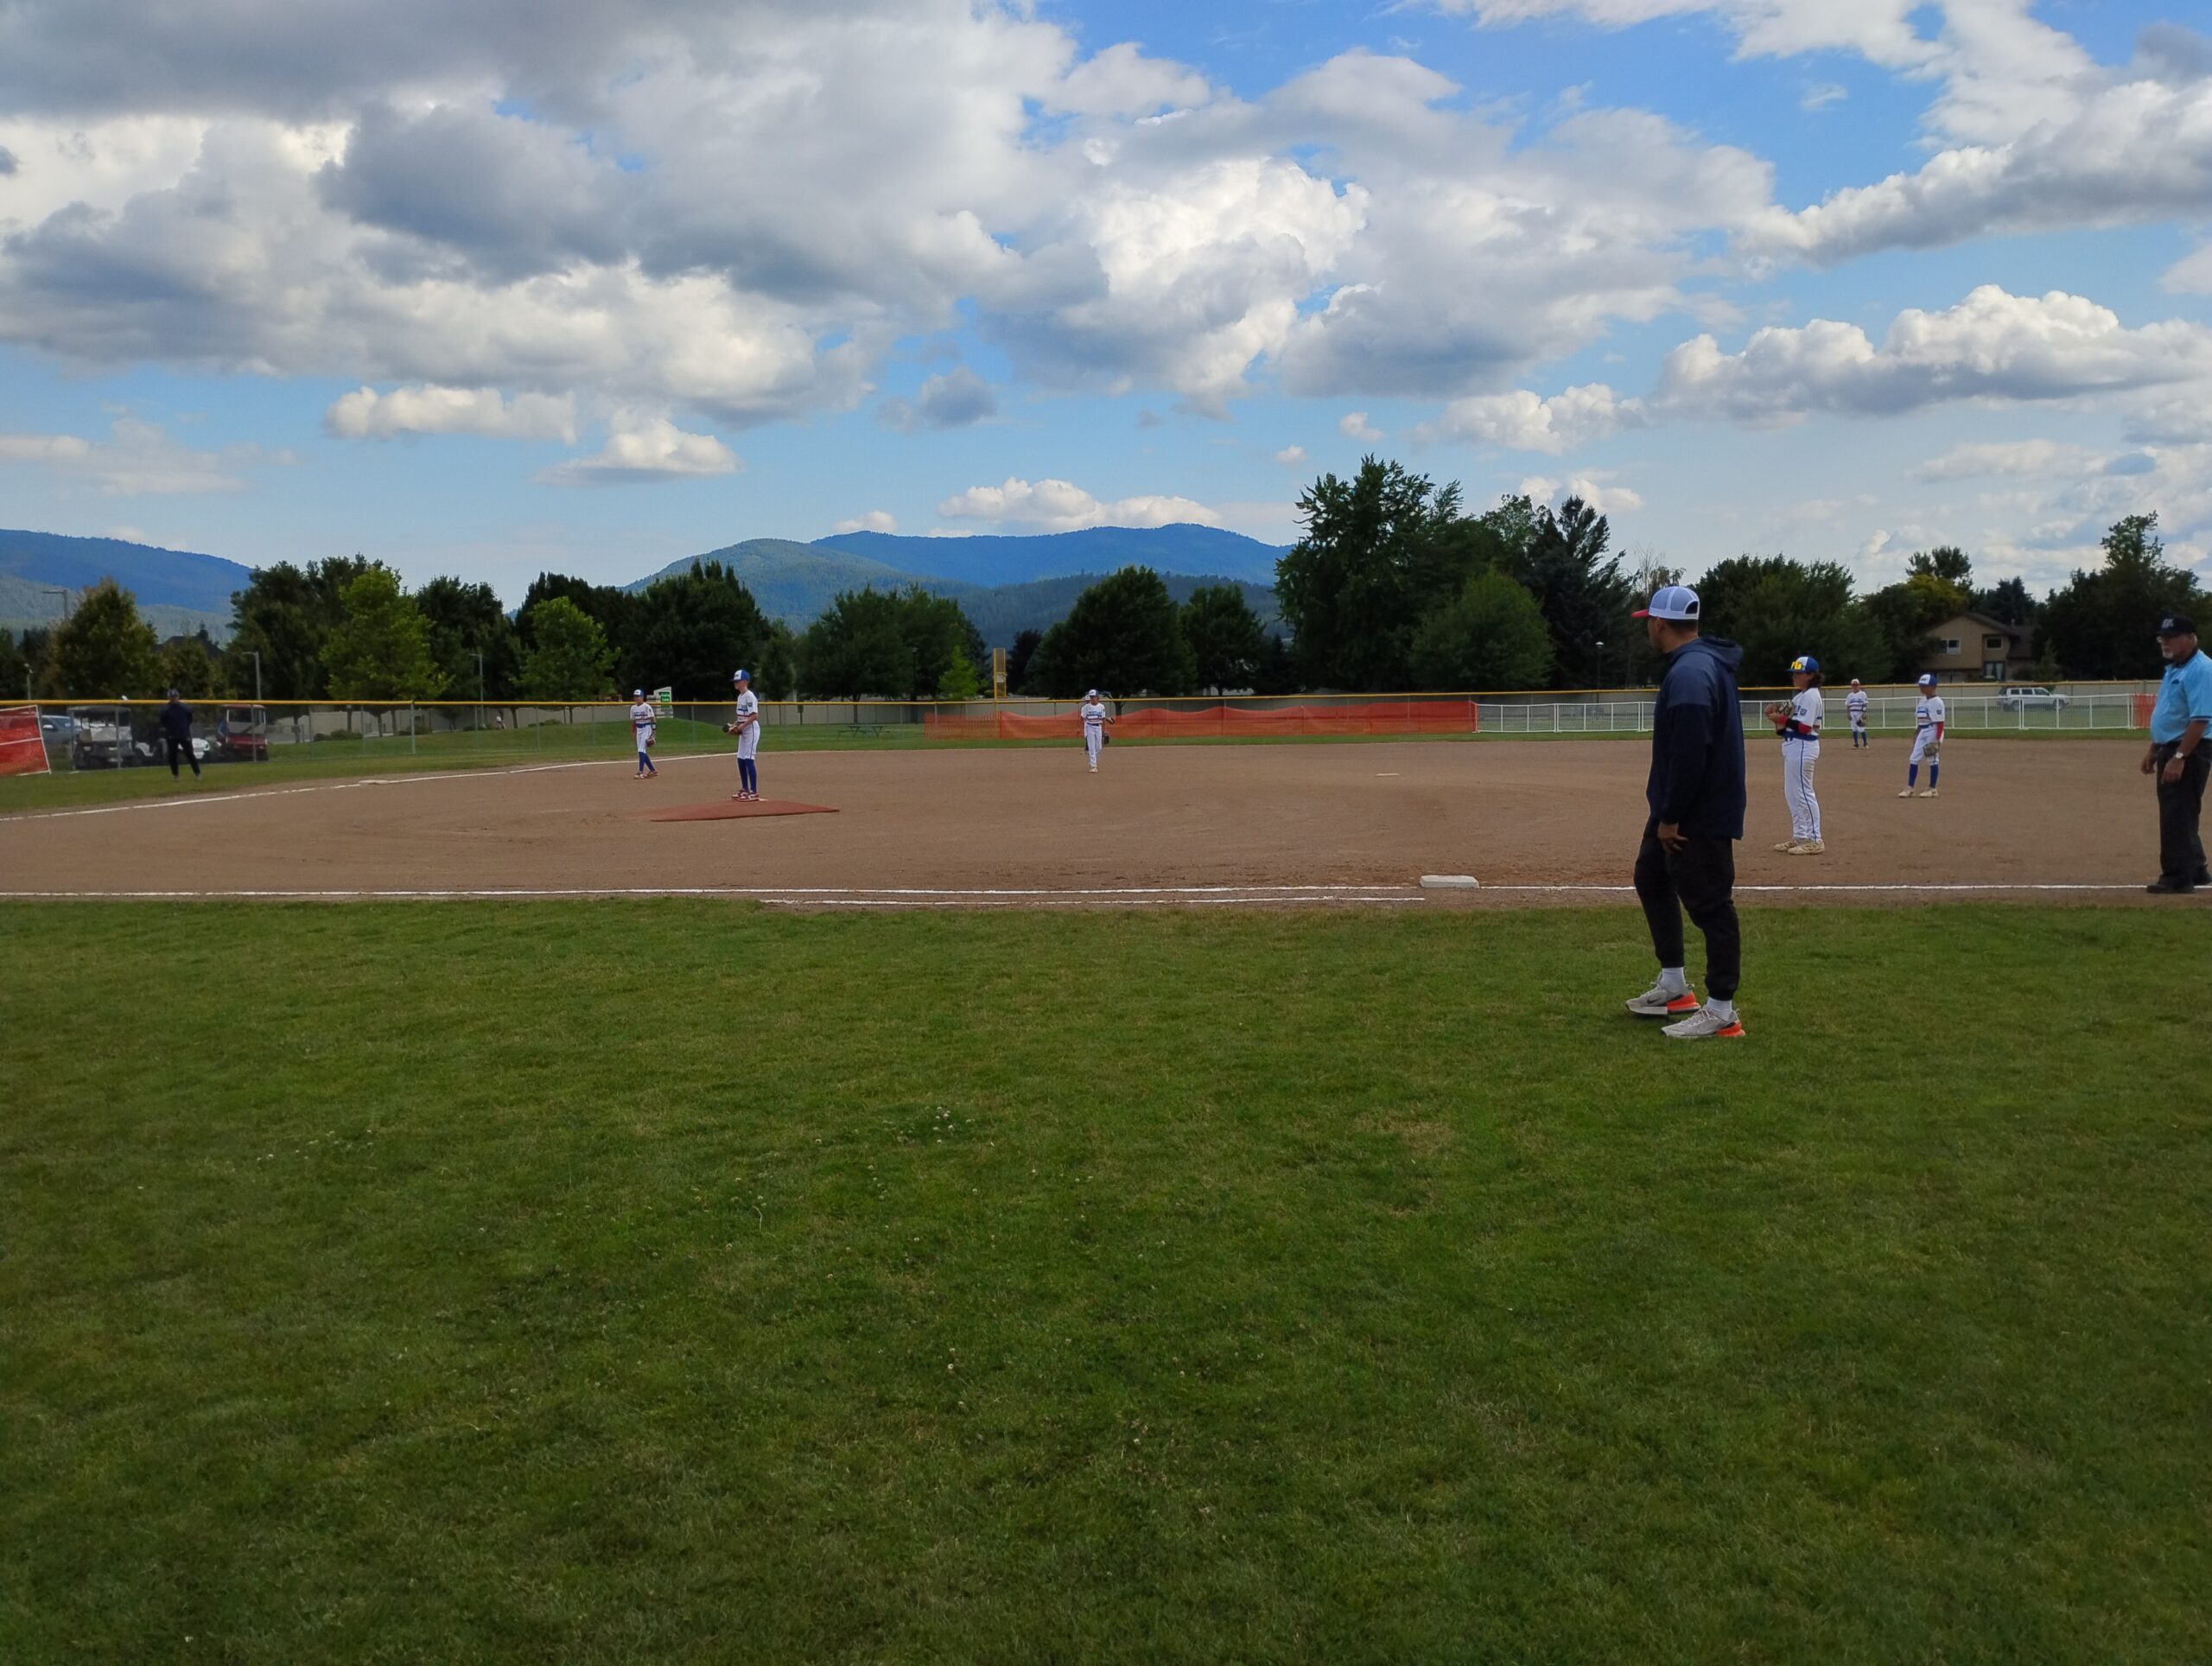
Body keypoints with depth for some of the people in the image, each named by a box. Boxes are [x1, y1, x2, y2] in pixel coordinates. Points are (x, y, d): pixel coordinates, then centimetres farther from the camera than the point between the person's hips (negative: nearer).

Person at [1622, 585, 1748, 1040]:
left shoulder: (1689, 673, -22)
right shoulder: (1704, 661, 12)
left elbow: (1690, 755, -27)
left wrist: (1670, 817, -20)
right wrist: (1665, 812, 18)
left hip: (1700, 815, -11)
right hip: (1678, 807, 11)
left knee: (1710, 905, -5)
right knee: (1651, 879, 22)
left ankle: (1721, 1012, 3)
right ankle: (1673, 987, 31)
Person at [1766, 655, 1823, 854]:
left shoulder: (1811, 696, -12)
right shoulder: (1799, 695, 18)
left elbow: (1804, 727, -20)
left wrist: (1781, 719, -19)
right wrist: (1778, 719, 1)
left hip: (1803, 747, -11)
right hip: (1792, 746, 11)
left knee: (1803, 793, -8)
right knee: (1791, 793, 14)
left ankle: (1814, 840, -4)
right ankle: (1799, 837, 21)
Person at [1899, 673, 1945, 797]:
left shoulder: (1936, 702, -14)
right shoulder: (1921, 700, 12)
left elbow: (1940, 722, -17)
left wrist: (1938, 739, -20)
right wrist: (1916, 733, 19)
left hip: (1933, 732, -9)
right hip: (1922, 732, 9)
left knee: (1933, 760, 0)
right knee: (1913, 759, 5)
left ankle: (1932, 789, 8)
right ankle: (1909, 788, 9)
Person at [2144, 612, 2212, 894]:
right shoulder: (2174, 669, 15)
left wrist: (2179, 757, -28)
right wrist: (2154, 750, 21)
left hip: (2189, 752, -10)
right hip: (2170, 749, 10)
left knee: (2178, 815, -9)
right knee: (2175, 814, 17)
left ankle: (2178, 878, -5)